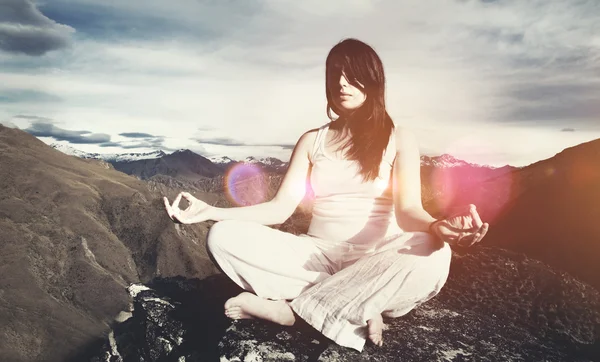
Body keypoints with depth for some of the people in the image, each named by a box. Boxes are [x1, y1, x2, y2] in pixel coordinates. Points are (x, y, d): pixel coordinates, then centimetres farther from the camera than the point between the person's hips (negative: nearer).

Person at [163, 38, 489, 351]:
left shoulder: (398, 140, 4)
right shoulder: (312, 141, 10)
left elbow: (408, 209, -10)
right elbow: (280, 208, 3)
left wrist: (436, 228, -35)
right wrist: (211, 211, -11)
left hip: (375, 262, -1)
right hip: (317, 257, 2)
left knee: (431, 256, -36)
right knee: (223, 237, -19)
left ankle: (291, 308, -21)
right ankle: (358, 308, -21)